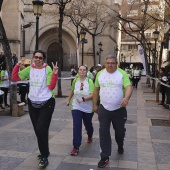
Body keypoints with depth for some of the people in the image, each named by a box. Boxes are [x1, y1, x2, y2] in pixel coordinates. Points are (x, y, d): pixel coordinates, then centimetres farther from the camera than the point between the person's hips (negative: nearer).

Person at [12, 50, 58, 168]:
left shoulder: (47, 69, -10)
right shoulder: (29, 69, 2)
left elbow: (51, 87, -16)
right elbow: (14, 78, 0)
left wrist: (54, 74, -27)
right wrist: (17, 66, -10)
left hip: (46, 103, -5)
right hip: (32, 103, 5)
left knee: (41, 129, -13)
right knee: (37, 130, 14)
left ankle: (44, 157, 3)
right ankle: (44, 152, 34)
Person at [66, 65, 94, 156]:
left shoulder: (89, 81, -14)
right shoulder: (75, 80, -3)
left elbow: (92, 95, -20)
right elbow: (72, 91, 15)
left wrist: (83, 99, -32)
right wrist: (69, 100, 23)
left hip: (88, 108, -1)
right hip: (76, 107, 1)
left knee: (88, 124, 19)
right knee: (76, 126, -8)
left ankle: (90, 136, 52)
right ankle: (76, 147, -2)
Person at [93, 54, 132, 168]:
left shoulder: (122, 73, -8)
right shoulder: (100, 74, 1)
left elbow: (129, 87, -18)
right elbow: (96, 89, 9)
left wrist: (126, 98, -38)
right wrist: (95, 105, 10)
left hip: (119, 109, -1)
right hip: (104, 109, 2)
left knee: (120, 130, 15)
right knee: (104, 132, 0)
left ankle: (120, 146, 47)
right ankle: (105, 157, 10)